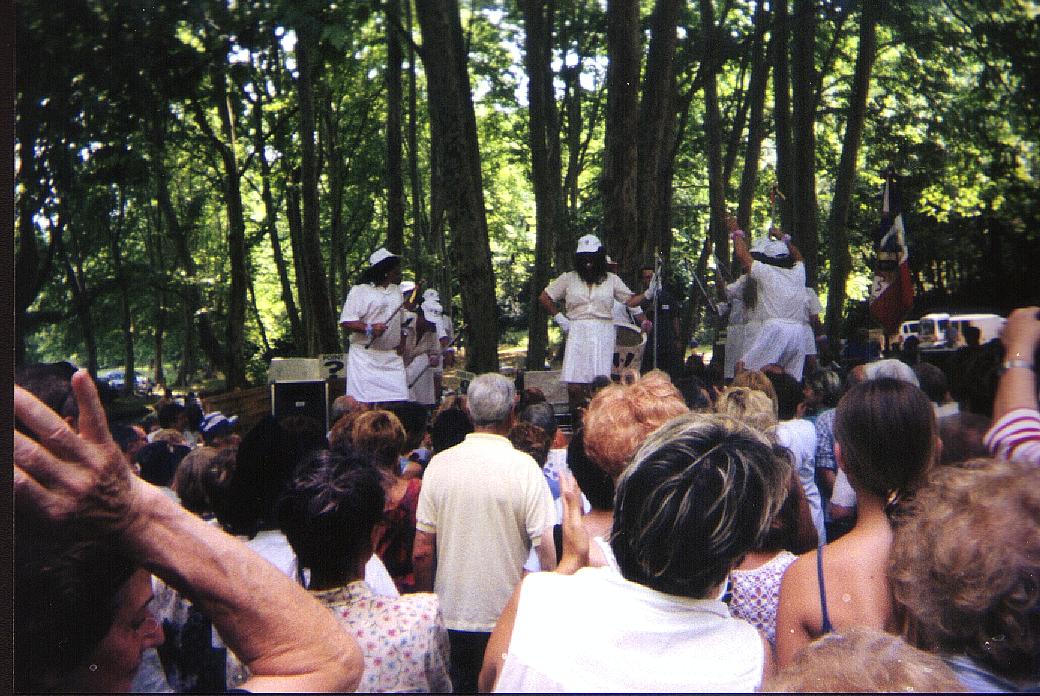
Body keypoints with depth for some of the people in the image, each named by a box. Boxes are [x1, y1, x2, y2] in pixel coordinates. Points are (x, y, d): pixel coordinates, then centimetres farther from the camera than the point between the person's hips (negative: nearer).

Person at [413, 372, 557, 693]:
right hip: (509, 618, -2)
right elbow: (547, 553, -14)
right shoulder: (525, 468, -12)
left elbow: (422, 552, -1)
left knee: (456, 686, 16)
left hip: (451, 618, 2)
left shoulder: (439, 464, -5)